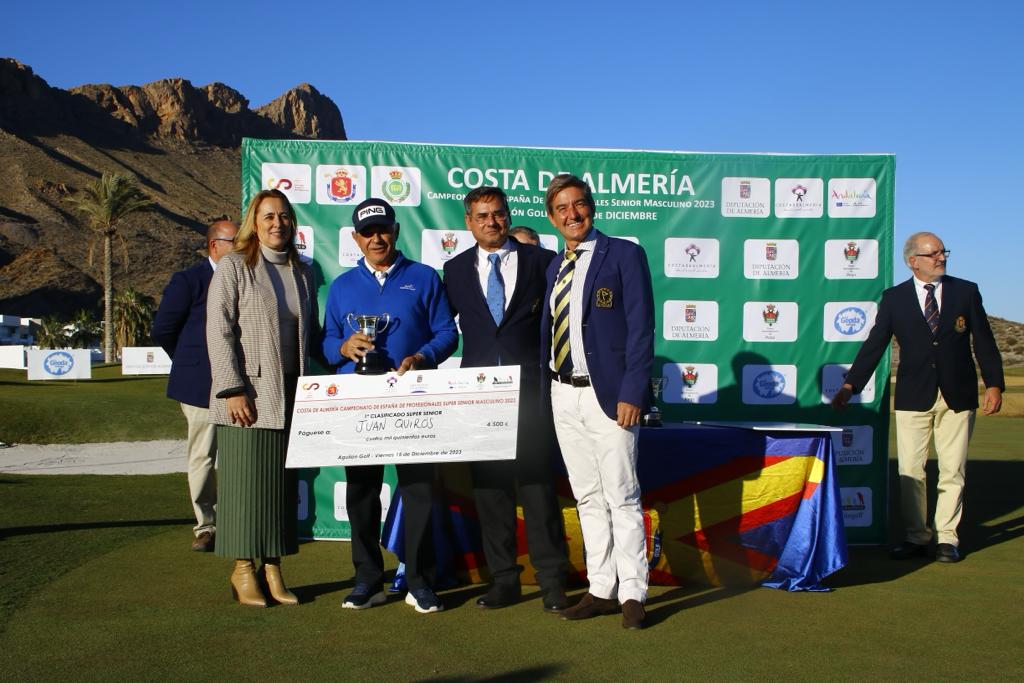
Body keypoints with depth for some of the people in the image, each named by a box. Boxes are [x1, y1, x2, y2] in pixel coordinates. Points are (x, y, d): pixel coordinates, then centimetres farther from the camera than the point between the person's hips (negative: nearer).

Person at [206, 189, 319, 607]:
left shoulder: (302, 272, 14)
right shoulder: (233, 267, -2)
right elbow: (219, 332, -8)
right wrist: (233, 389, -15)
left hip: (291, 396, 5)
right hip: (249, 395, -5)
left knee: (284, 483, 8)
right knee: (247, 481, -2)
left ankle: (273, 567, 17)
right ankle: (243, 569, 10)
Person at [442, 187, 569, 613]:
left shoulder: (540, 261, 5)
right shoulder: (457, 269, 12)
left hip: (530, 390, -3)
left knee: (537, 483, -2)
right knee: (489, 486, 6)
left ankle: (552, 581, 7)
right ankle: (503, 580, 16)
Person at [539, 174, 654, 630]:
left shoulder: (624, 255, -3)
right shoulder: (554, 268, 15)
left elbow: (641, 328, -9)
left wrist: (632, 392, -16)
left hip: (608, 394, -6)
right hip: (563, 394, 6)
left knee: (622, 497, -2)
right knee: (587, 497, 11)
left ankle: (632, 595, 8)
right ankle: (601, 589, 20)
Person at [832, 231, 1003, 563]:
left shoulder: (966, 291, 5)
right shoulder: (894, 297, 3)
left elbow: (984, 342, 6)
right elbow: (874, 344, 1)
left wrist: (994, 384, -2)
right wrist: (850, 385, -6)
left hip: (957, 397, 1)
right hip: (913, 398, 0)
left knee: (952, 470, 5)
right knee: (910, 471, 2)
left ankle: (947, 537, 16)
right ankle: (915, 536, 14)